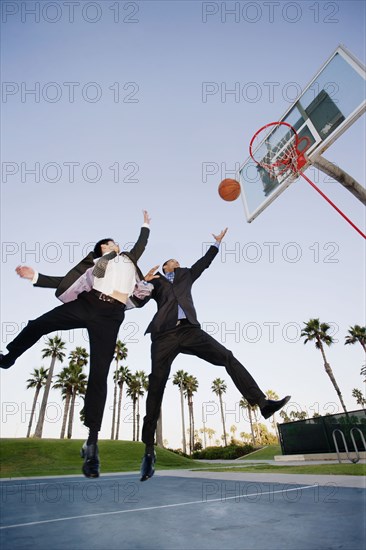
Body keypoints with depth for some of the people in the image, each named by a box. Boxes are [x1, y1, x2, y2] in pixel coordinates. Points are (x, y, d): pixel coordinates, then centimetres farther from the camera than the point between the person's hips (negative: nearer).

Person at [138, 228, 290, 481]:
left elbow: (204, 262, 35)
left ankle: (262, 402, -7)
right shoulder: (155, 281, 22)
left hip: (189, 329, 3)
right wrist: (144, 282, -5)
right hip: (165, 334, -2)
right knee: (156, 386, -6)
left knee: (228, 357, -10)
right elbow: (139, 301, 12)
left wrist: (217, 243, 39)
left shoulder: (185, 275, 31)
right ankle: (149, 450, 0)